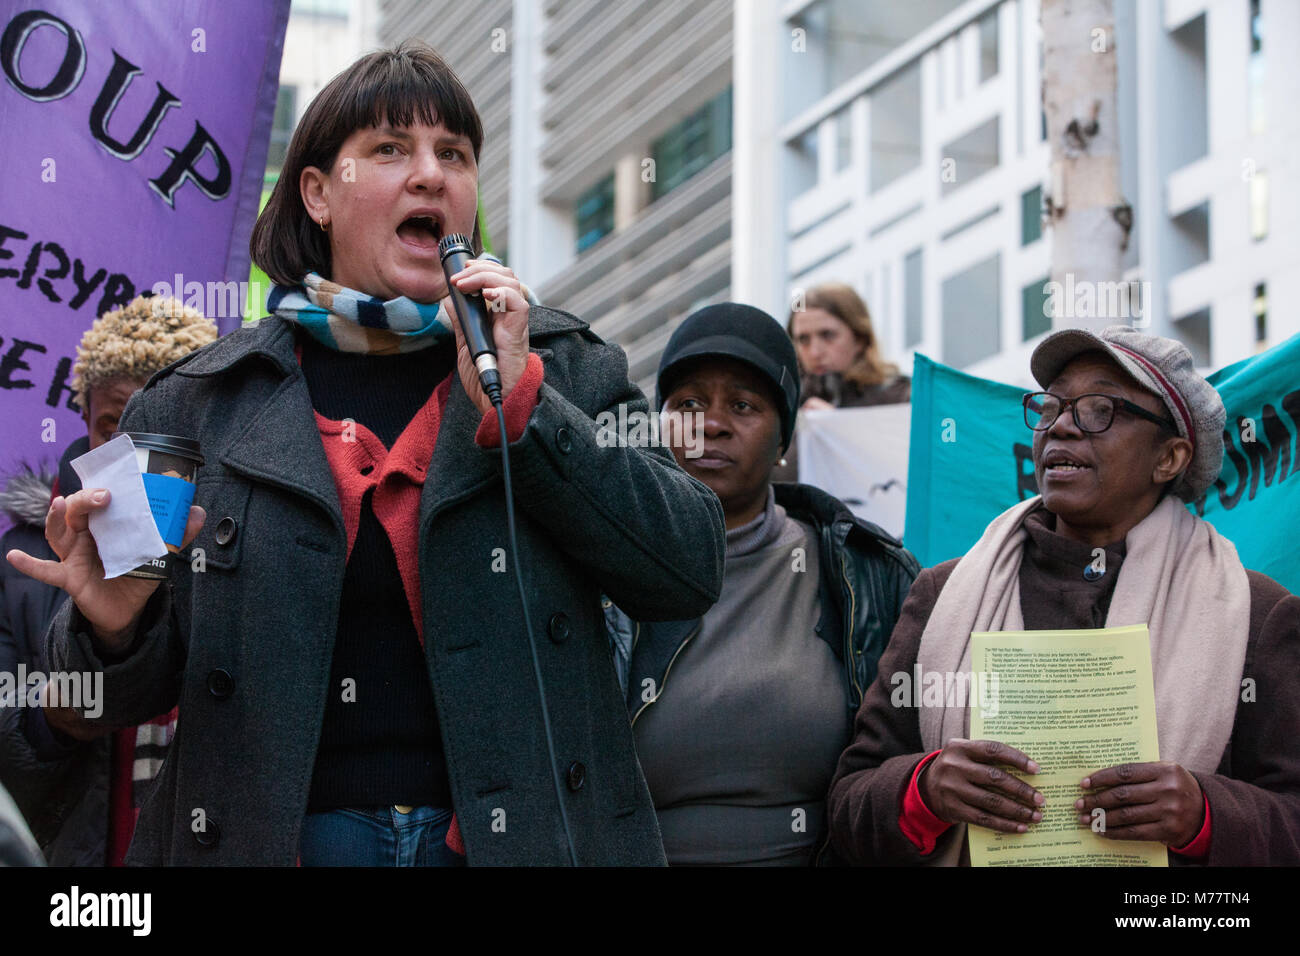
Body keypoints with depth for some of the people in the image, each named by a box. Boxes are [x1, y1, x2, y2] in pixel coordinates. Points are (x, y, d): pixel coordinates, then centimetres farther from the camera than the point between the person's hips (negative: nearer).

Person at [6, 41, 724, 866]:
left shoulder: (568, 367, 5)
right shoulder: (193, 404, 4)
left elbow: (690, 572, -6)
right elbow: (136, 695, 8)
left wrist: (519, 401, -12)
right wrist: (114, 624, -15)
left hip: (518, 832, 0)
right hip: (282, 837, 0)